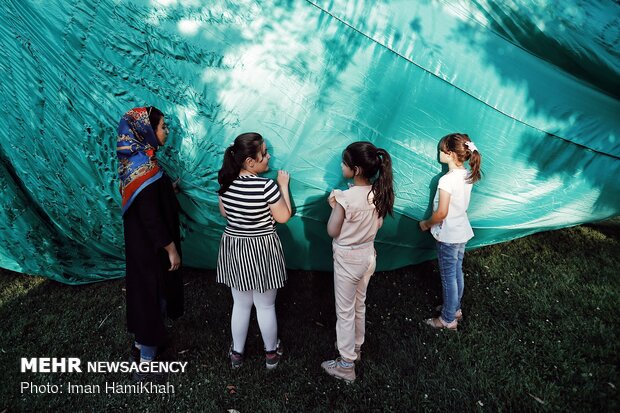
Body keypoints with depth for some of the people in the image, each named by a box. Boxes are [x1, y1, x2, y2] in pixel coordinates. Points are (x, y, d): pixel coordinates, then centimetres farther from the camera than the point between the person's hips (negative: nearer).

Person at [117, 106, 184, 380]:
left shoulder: (136, 160, 4)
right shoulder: (145, 168, -26)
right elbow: (151, 217, -25)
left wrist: (169, 189, 12)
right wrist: (171, 249, -18)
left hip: (141, 242, 9)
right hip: (152, 246, -9)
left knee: (146, 290, 22)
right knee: (154, 294, 3)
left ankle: (142, 343, 40)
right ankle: (146, 360, 17)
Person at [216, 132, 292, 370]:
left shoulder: (226, 183, -6)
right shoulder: (266, 186, -23)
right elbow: (284, 217, -12)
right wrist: (284, 186, -3)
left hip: (233, 248, 5)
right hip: (261, 250, -5)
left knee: (240, 304, 21)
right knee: (266, 306, 15)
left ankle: (237, 353, 36)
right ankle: (271, 353, 35)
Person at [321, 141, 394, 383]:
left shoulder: (345, 198, -27)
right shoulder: (379, 192, -7)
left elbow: (332, 231, -17)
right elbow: (377, 225, 5)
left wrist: (334, 206, -6)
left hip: (347, 259, -7)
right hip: (368, 255, 7)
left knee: (345, 311, 8)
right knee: (359, 305, 25)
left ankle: (346, 365, 22)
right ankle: (355, 347, 45)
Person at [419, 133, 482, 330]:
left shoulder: (447, 180, -26)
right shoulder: (467, 175, 0)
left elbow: (441, 213, -24)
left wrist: (426, 224, -5)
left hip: (448, 236, -8)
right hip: (462, 232, 8)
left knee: (448, 277, 6)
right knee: (457, 273, 22)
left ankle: (448, 320, 22)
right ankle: (455, 309, 40)